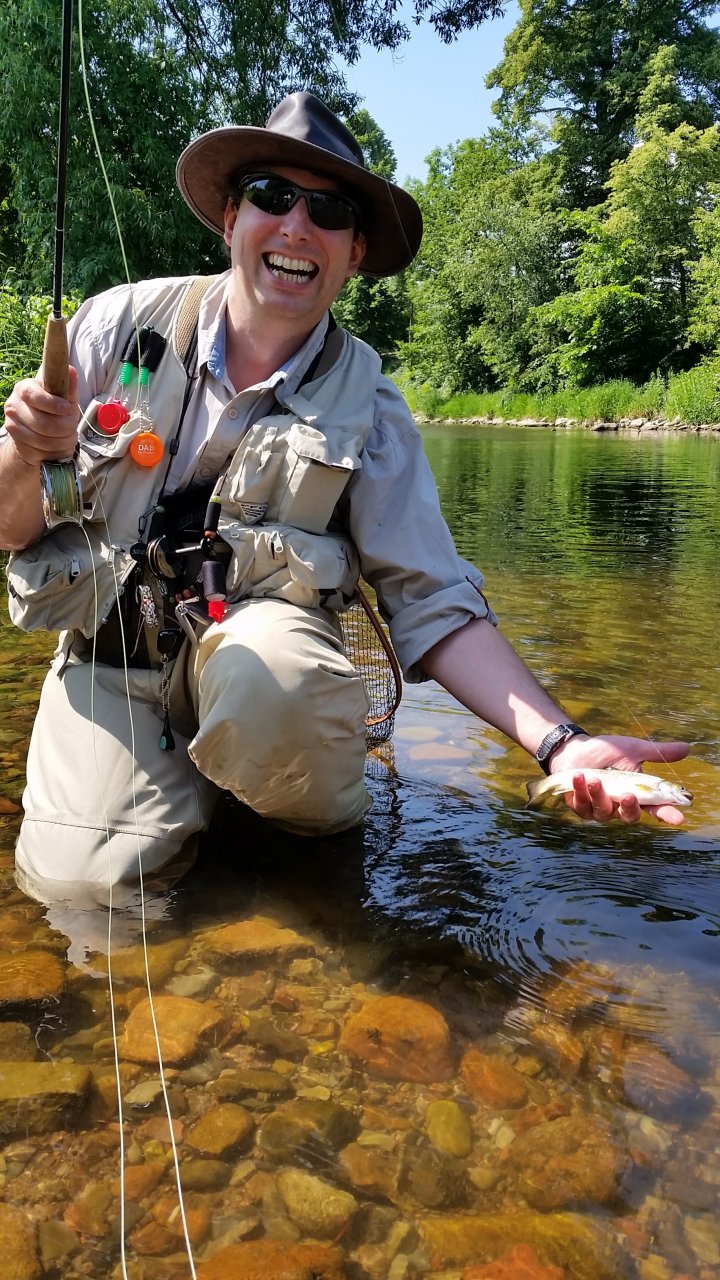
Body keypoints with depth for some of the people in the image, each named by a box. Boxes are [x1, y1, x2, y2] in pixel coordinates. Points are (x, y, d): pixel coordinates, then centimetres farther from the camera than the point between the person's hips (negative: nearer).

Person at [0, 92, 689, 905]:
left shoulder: (368, 411, -3)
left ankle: (315, 824, -2)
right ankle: (195, 778, 13)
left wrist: (558, 743, -21)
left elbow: (435, 605, -7)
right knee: (81, 881, -21)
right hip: (106, 659, 2)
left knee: (270, 675, -36)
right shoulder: (121, 325, -2)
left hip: (257, 647, -1)